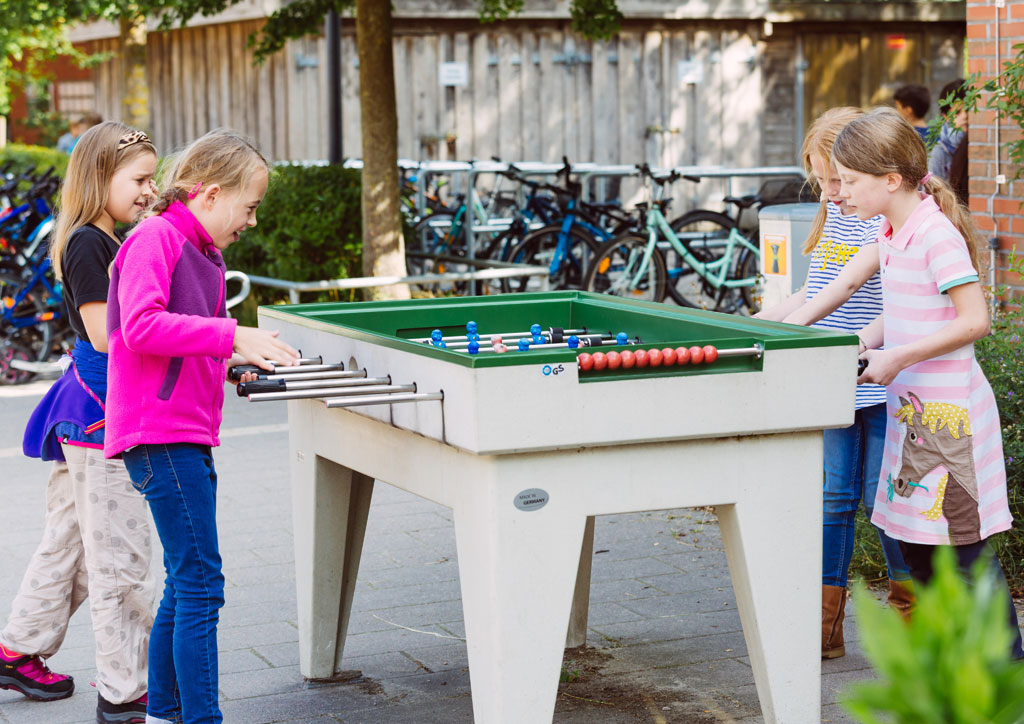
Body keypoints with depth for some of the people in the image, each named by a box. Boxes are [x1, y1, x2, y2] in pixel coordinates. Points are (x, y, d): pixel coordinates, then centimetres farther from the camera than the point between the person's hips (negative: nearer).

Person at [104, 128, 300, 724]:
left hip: (188, 436, 10)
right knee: (200, 583, -9)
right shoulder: (155, 238, -11)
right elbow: (141, 327, -24)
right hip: (160, 434, -10)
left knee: (185, 585, 14)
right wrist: (231, 335, -24)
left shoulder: (203, 253, 18)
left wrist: (233, 361, 9)